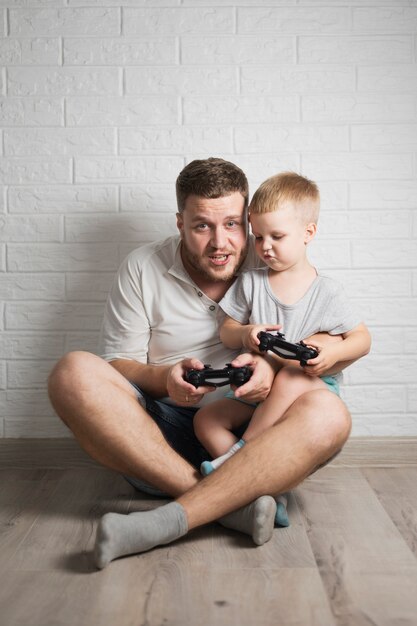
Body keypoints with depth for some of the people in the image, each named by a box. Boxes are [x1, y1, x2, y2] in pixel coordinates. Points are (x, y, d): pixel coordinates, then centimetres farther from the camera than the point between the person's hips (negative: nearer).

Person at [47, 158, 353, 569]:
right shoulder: (142, 268, 4)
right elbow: (118, 363, 3)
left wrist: (273, 368, -20)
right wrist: (164, 379, -20)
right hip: (161, 430, 1)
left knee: (328, 415, -30)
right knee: (74, 374, -26)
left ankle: (171, 520, -35)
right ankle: (233, 502, -31)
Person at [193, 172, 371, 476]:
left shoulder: (327, 292, -5)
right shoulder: (250, 283, 3)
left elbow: (362, 338, 0)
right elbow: (226, 331, 8)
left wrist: (333, 354, -21)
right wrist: (245, 334, -16)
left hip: (313, 384, -4)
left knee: (290, 377, -36)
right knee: (205, 419, -12)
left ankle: (240, 451, -26)